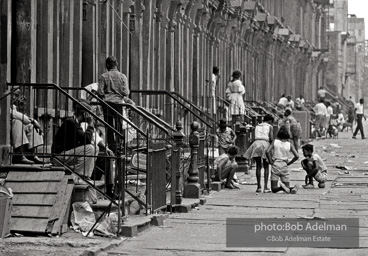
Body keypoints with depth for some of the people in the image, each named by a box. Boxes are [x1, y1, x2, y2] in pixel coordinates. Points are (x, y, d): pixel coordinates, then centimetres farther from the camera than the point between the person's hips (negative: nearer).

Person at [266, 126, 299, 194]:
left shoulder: (275, 142, -2)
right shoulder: (289, 145, 1)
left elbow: (267, 152, -15)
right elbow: (296, 156, -6)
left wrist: (270, 162, -4)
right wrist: (288, 163, 7)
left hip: (275, 166, -1)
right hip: (285, 167, 1)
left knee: (274, 189, 1)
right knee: (287, 188, 6)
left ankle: (282, 187, -32)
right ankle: (293, 188, -29)